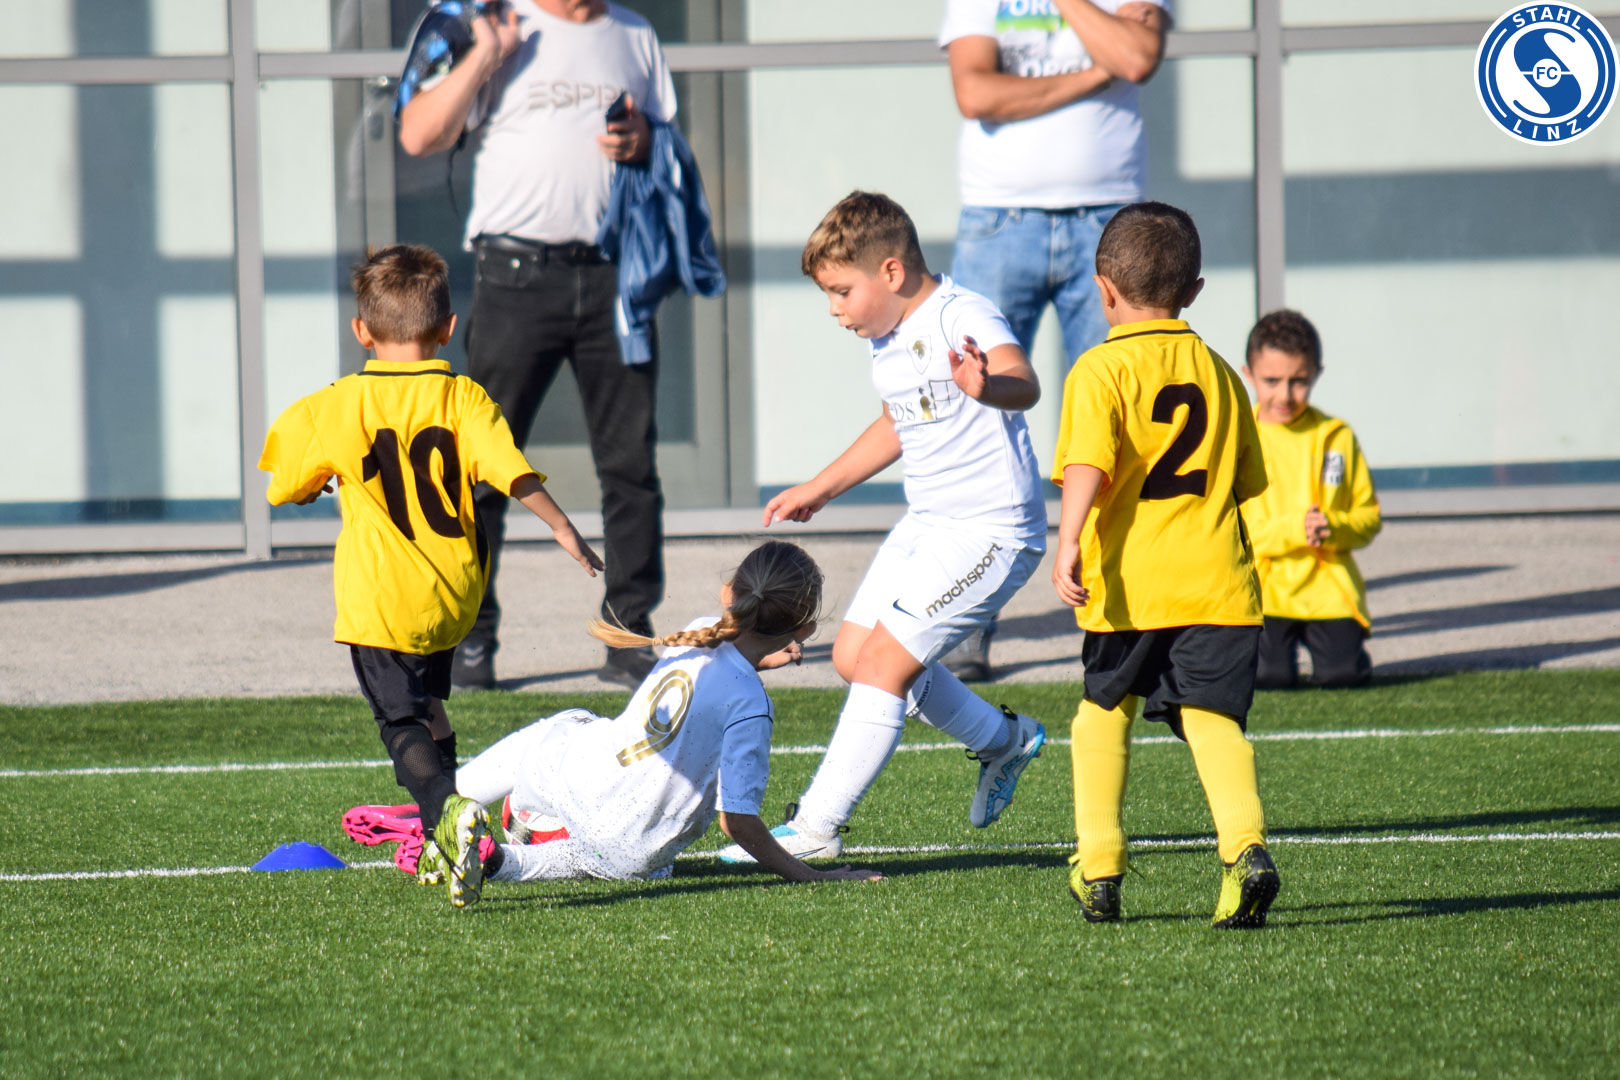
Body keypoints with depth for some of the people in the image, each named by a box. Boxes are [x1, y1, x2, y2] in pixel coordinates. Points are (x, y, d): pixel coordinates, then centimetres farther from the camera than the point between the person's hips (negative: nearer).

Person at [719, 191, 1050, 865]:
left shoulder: (962, 318, -20)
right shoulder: (886, 340, 10)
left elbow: (1024, 384, -40)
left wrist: (988, 387, -64)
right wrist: (819, 489, 34)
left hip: (990, 530, -10)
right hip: (926, 524, 10)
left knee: (883, 663, -13)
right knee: (854, 654, 15)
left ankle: (815, 827, -7)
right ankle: (1003, 740, 31)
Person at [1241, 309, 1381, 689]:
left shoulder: (1337, 437, 6)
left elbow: (1369, 515, 9)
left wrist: (1335, 528, -14)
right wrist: (1290, 530, -20)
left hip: (1327, 588, 2)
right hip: (1264, 588, -2)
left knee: (1344, 673, -13)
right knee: (1269, 676, -20)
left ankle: (1318, 639, 21)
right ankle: (1278, 642, 16)